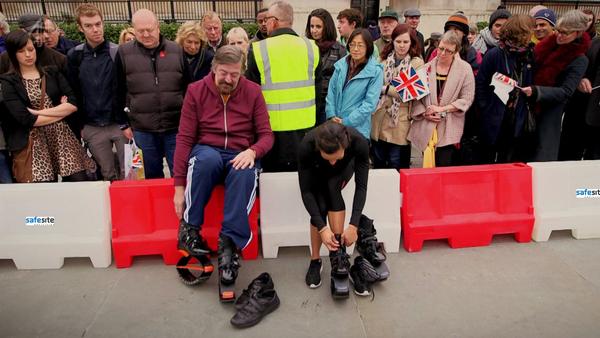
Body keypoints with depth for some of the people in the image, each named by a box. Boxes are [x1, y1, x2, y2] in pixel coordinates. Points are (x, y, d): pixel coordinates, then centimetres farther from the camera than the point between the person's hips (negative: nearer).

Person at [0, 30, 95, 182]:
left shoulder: (52, 73, 11)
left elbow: (73, 104, -1)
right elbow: (26, 119, -10)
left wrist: (38, 112, -8)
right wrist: (62, 112, -4)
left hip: (63, 137, 2)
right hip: (32, 144, -2)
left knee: (79, 182, -6)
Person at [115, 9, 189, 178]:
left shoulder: (177, 50, 2)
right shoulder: (124, 53, 2)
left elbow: (188, 88, 7)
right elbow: (119, 92, 7)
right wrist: (124, 123, 6)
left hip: (176, 126, 0)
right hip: (142, 129, 1)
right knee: (152, 175, 13)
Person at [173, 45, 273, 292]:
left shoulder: (252, 92, 3)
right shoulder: (196, 90, 2)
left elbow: (266, 135, 3)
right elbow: (184, 138, -2)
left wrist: (252, 151, -22)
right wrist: (179, 185, -9)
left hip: (240, 156, 0)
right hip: (206, 152, 0)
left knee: (245, 172, -36)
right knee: (208, 157, -37)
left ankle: (230, 242, -31)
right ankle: (189, 227, -21)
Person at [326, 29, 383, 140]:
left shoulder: (375, 71, -8)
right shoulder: (341, 65, 4)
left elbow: (370, 103, -11)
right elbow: (331, 91, 6)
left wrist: (346, 122, -14)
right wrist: (332, 116, -6)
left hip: (358, 128, -3)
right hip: (334, 126, 4)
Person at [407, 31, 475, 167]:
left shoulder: (465, 69, 0)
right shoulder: (426, 68, 7)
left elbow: (467, 99, -3)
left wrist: (442, 109, -12)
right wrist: (424, 113, -8)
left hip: (449, 129, -2)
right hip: (426, 128, 3)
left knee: (444, 169, -7)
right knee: (427, 165, 10)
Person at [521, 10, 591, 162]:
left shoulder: (579, 60, -11)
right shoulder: (549, 44, 2)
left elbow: (566, 92, -18)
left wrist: (535, 91, -29)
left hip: (549, 112, -5)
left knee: (542, 156, -1)